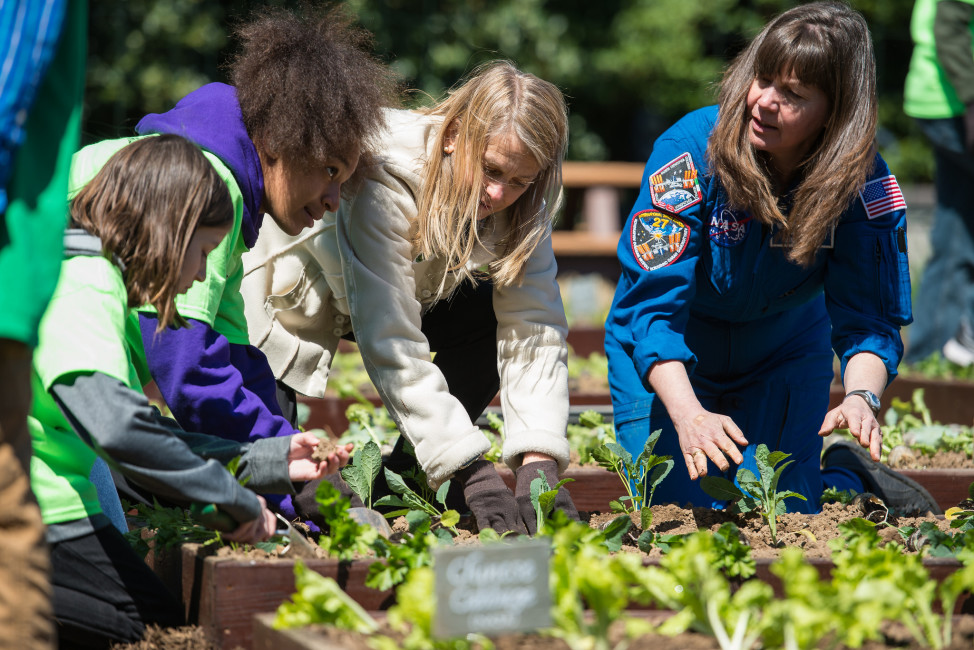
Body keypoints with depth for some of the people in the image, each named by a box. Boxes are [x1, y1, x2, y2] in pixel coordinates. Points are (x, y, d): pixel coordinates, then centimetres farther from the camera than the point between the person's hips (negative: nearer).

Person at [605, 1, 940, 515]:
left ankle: (849, 478, 22)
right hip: (667, 358, -1)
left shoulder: (865, 185, -23)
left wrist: (861, 397, -44)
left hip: (784, 353, 1)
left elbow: (868, 318, -22)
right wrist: (688, 414, -47)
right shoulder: (691, 150, -30)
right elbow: (653, 300, -33)